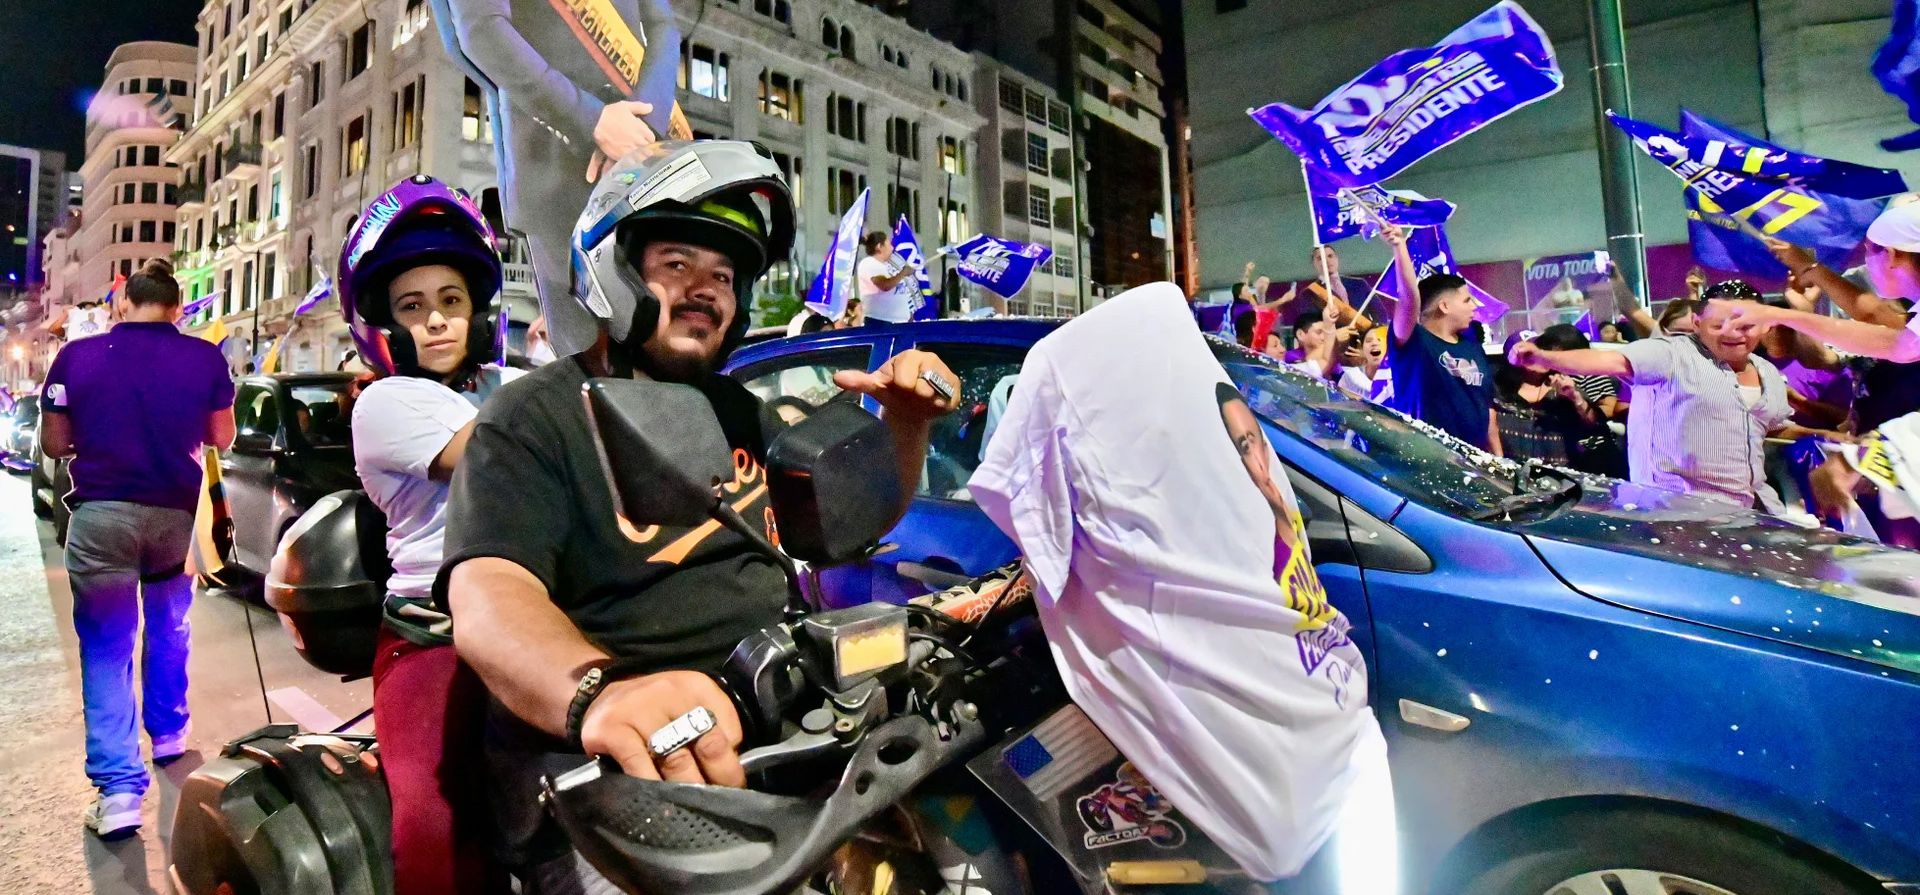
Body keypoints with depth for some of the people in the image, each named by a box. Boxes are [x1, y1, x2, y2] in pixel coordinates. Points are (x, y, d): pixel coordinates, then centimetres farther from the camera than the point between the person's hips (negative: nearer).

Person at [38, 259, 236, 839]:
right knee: (168, 628, 23)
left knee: (106, 649, 3)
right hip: (176, 513, 1)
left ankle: (119, 788, -4)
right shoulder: (205, 358, -3)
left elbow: (54, 444, 6)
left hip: (100, 514, -1)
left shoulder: (76, 356, -2)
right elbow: (222, 439, 6)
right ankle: (168, 734, 36)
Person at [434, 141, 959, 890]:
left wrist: (905, 424, 4)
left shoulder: (737, 412, 19)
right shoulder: (533, 418, -2)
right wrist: (599, 693, -41)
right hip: (612, 764, -6)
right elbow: (487, 601, -19)